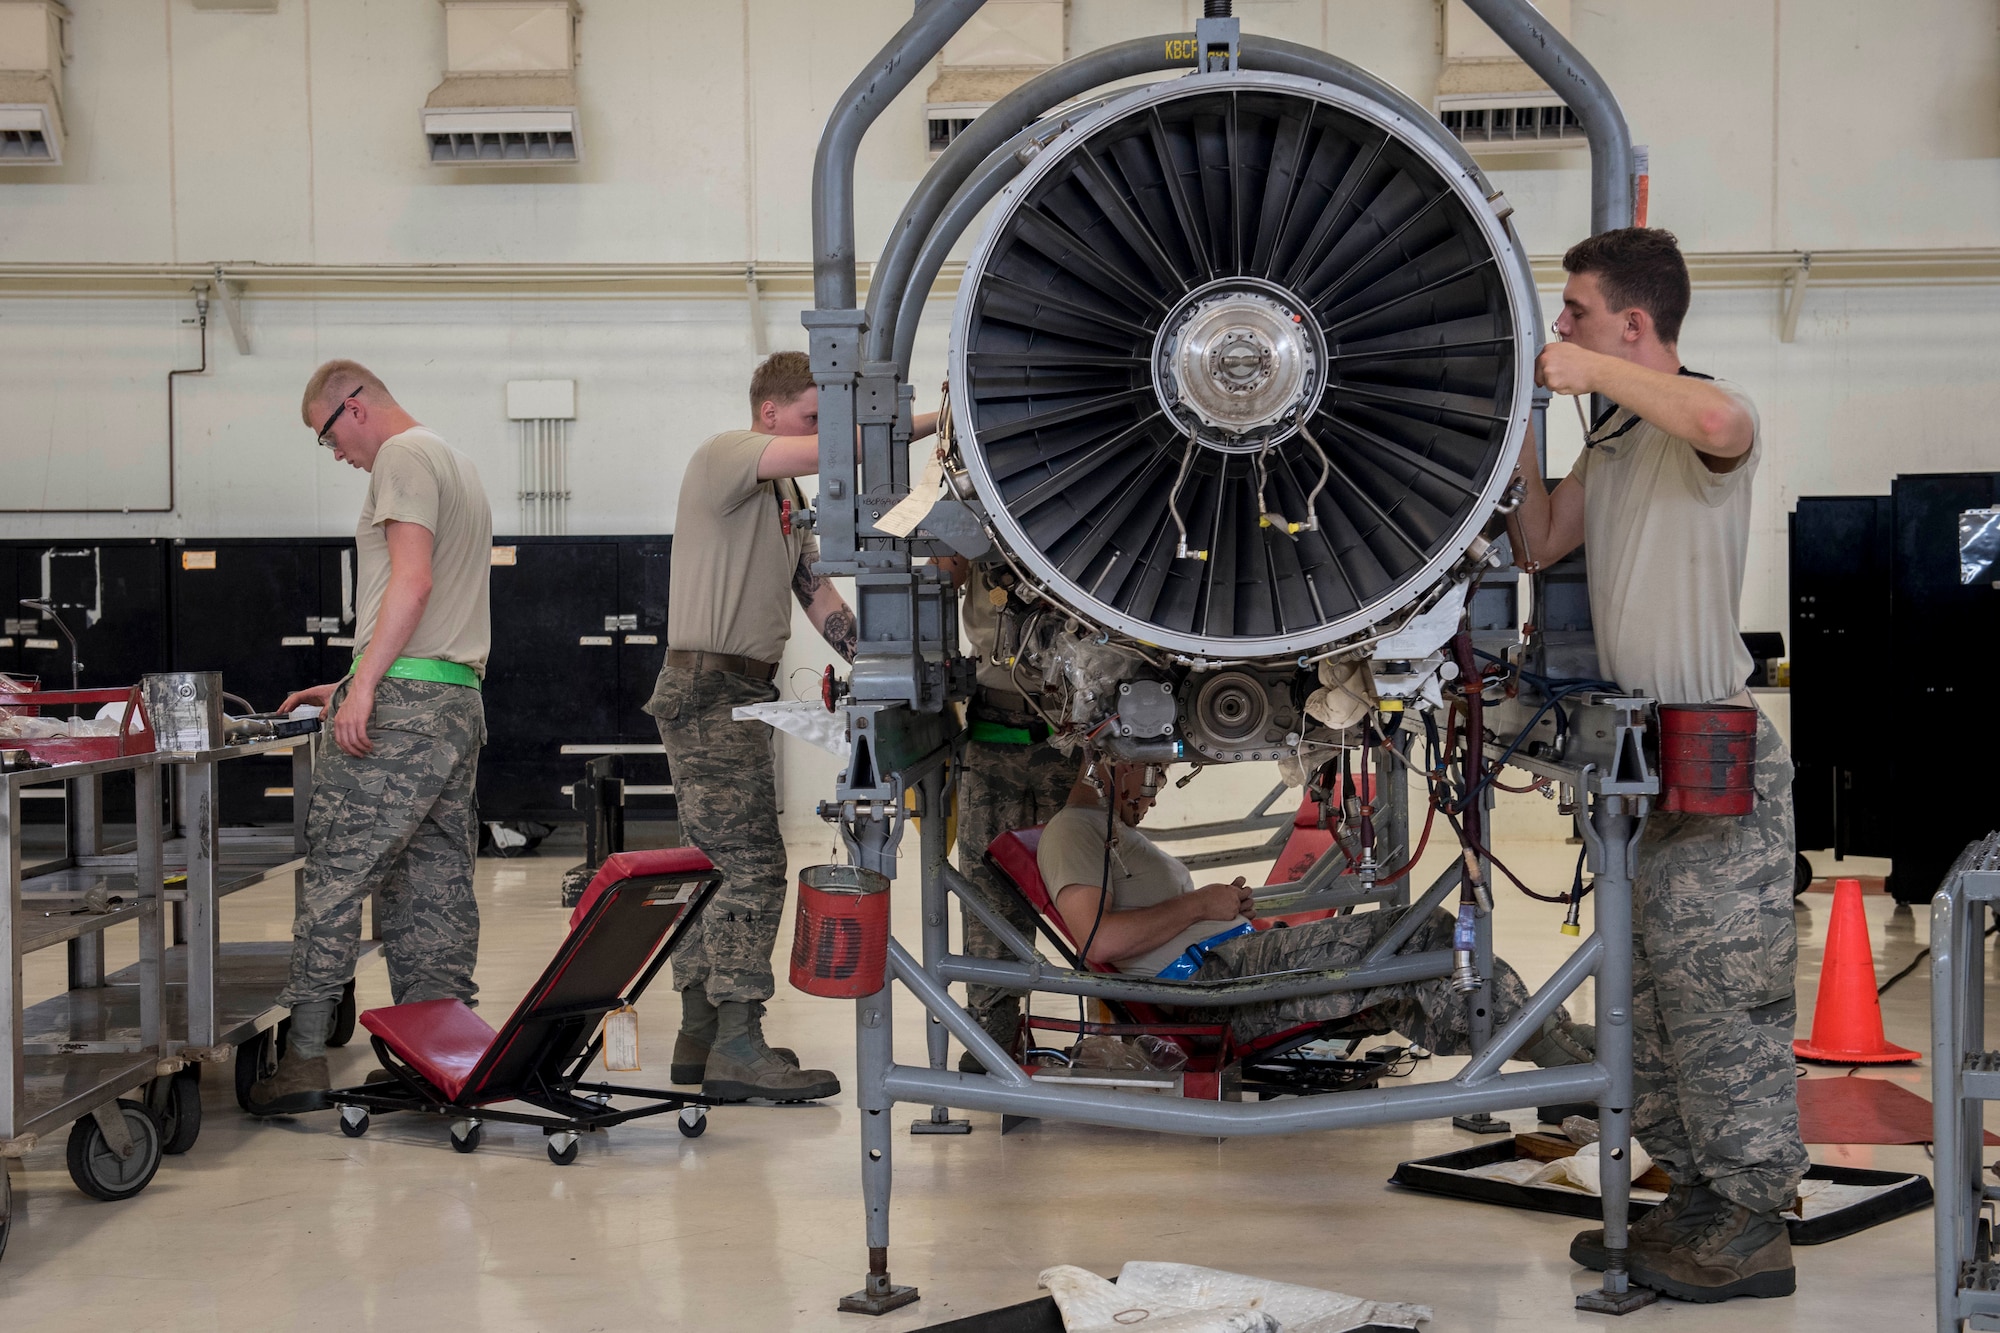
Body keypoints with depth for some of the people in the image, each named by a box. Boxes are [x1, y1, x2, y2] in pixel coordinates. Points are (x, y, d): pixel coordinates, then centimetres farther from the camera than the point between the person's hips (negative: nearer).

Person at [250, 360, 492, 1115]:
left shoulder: (402, 457, -4)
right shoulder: (458, 465, 26)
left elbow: (412, 580, -17)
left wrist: (364, 684, -22)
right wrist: (355, 685, 26)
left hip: (404, 704, -10)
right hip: (461, 703, 10)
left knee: (334, 874, -7)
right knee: (436, 887, 8)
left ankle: (305, 1056, -7)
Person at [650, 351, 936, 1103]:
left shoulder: (787, 496, 22)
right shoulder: (725, 456, -7)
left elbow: (817, 595, 18)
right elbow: (826, 453, -23)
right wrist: (930, 422, -18)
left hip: (744, 694, 10)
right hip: (708, 687, -10)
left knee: (739, 872, 12)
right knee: (755, 870, -14)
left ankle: (699, 1038, 19)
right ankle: (738, 1051, -13)